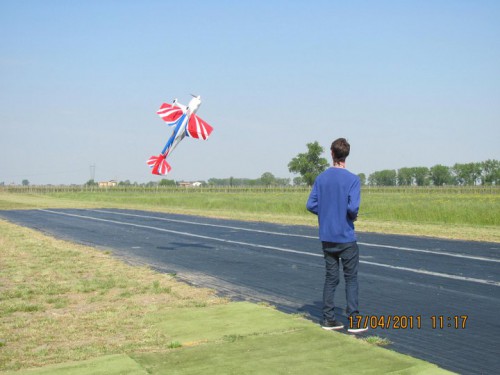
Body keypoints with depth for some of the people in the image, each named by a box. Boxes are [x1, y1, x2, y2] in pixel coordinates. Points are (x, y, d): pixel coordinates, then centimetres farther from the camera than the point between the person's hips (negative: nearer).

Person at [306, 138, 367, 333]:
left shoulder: (321, 178, 2)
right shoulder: (352, 179, -11)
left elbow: (311, 205, -1)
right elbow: (353, 207, -21)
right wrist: (353, 217, 1)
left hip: (326, 238, 4)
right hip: (346, 237, -4)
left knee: (330, 278, 11)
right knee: (351, 278, 4)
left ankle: (328, 318, 14)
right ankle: (353, 321, 6)